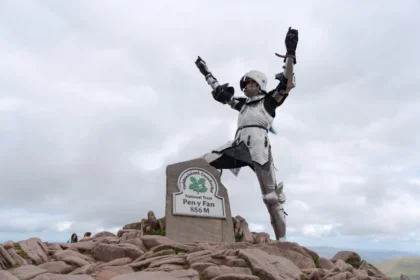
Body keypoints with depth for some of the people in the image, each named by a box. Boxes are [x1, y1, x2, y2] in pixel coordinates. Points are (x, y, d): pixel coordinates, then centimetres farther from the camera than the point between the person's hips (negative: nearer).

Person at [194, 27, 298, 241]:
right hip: (238, 145, 6)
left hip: (258, 146, -6)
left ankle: (281, 240, -4)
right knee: (202, 164, -8)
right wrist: (206, 73, 45)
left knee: (271, 195, -8)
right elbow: (221, 94, 39)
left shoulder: (269, 100, 13)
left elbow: (288, 84, -1)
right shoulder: (243, 103, 29)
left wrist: (290, 53, -8)